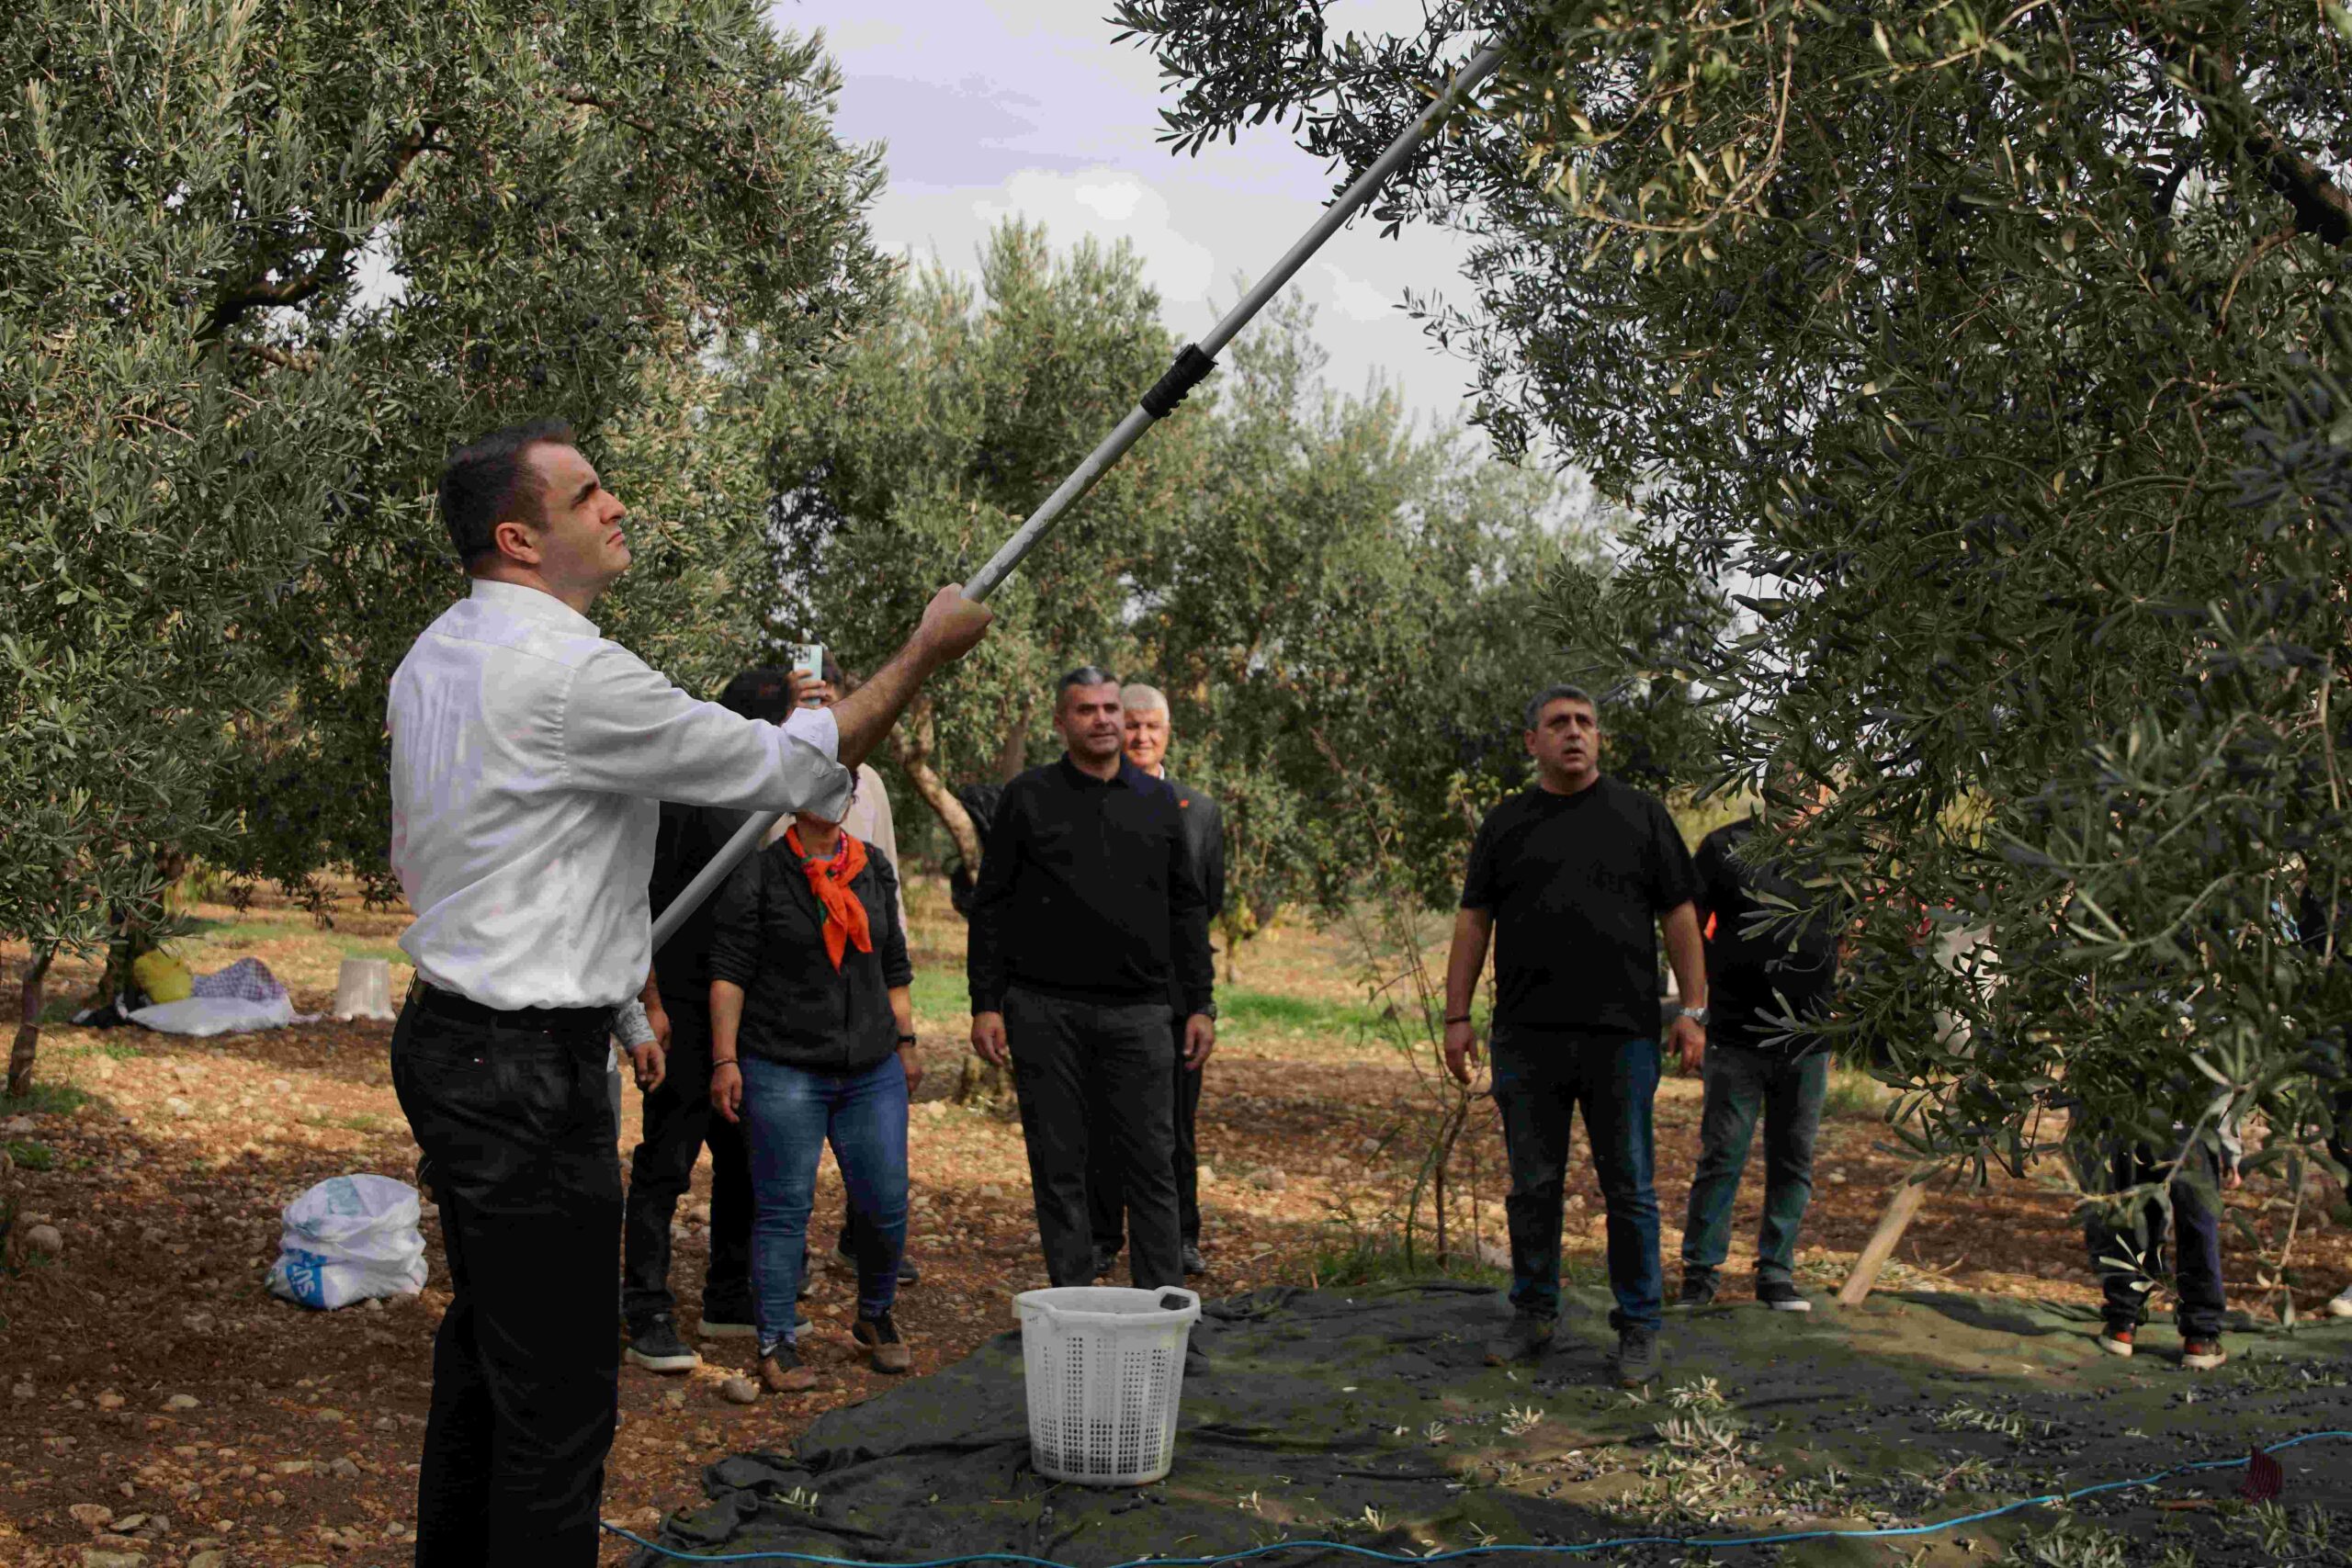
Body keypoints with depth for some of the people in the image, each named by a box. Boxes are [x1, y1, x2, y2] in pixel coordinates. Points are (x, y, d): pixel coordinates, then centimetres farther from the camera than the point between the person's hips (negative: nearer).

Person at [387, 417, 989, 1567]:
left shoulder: (432, 656, 11)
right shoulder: (567, 672, -20)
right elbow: (786, 767, -15)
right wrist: (925, 654, -4)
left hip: (446, 1038, 10)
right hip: (527, 1070, -10)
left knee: (486, 1339, 21)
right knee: (558, 1385, -4)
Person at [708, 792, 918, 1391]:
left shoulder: (875, 869, 12)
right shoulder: (758, 874, -3)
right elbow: (728, 972, -5)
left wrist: (904, 1042, 16)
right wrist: (724, 1060, -11)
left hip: (872, 1071, 4)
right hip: (783, 1070, -4)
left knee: (886, 1203, 3)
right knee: (785, 1206, 0)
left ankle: (876, 1317, 26)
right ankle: (778, 1342, 10)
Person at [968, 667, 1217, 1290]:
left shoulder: (1158, 802, 11)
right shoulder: (1028, 797, 3)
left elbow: (1187, 909, 14)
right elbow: (990, 906, 3)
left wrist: (1200, 1004, 8)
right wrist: (986, 1005, -4)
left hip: (1137, 1011, 2)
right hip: (1046, 1011, -2)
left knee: (1152, 1163, 1)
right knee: (1059, 1167, 4)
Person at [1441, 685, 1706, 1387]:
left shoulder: (1640, 815, 6)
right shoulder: (1506, 824, 10)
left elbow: (1680, 916, 5)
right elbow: (1473, 921, 9)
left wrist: (1694, 1010, -3)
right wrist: (1457, 1016, 3)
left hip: (1621, 1033, -1)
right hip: (1527, 1037, 2)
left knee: (1629, 1190, 3)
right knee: (1533, 1187, 8)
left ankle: (1638, 1329, 12)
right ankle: (1533, 1315, 21)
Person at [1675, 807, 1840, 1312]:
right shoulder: (1727, 846, 0)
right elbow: (1687, 928, 5)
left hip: (1807, 1040, 3)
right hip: (1737, 1036, -3)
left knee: (1794, 1158, 7)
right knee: (1723, 1155, -3)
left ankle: (1776, 1272, 17)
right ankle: (1700, 1272, 7)